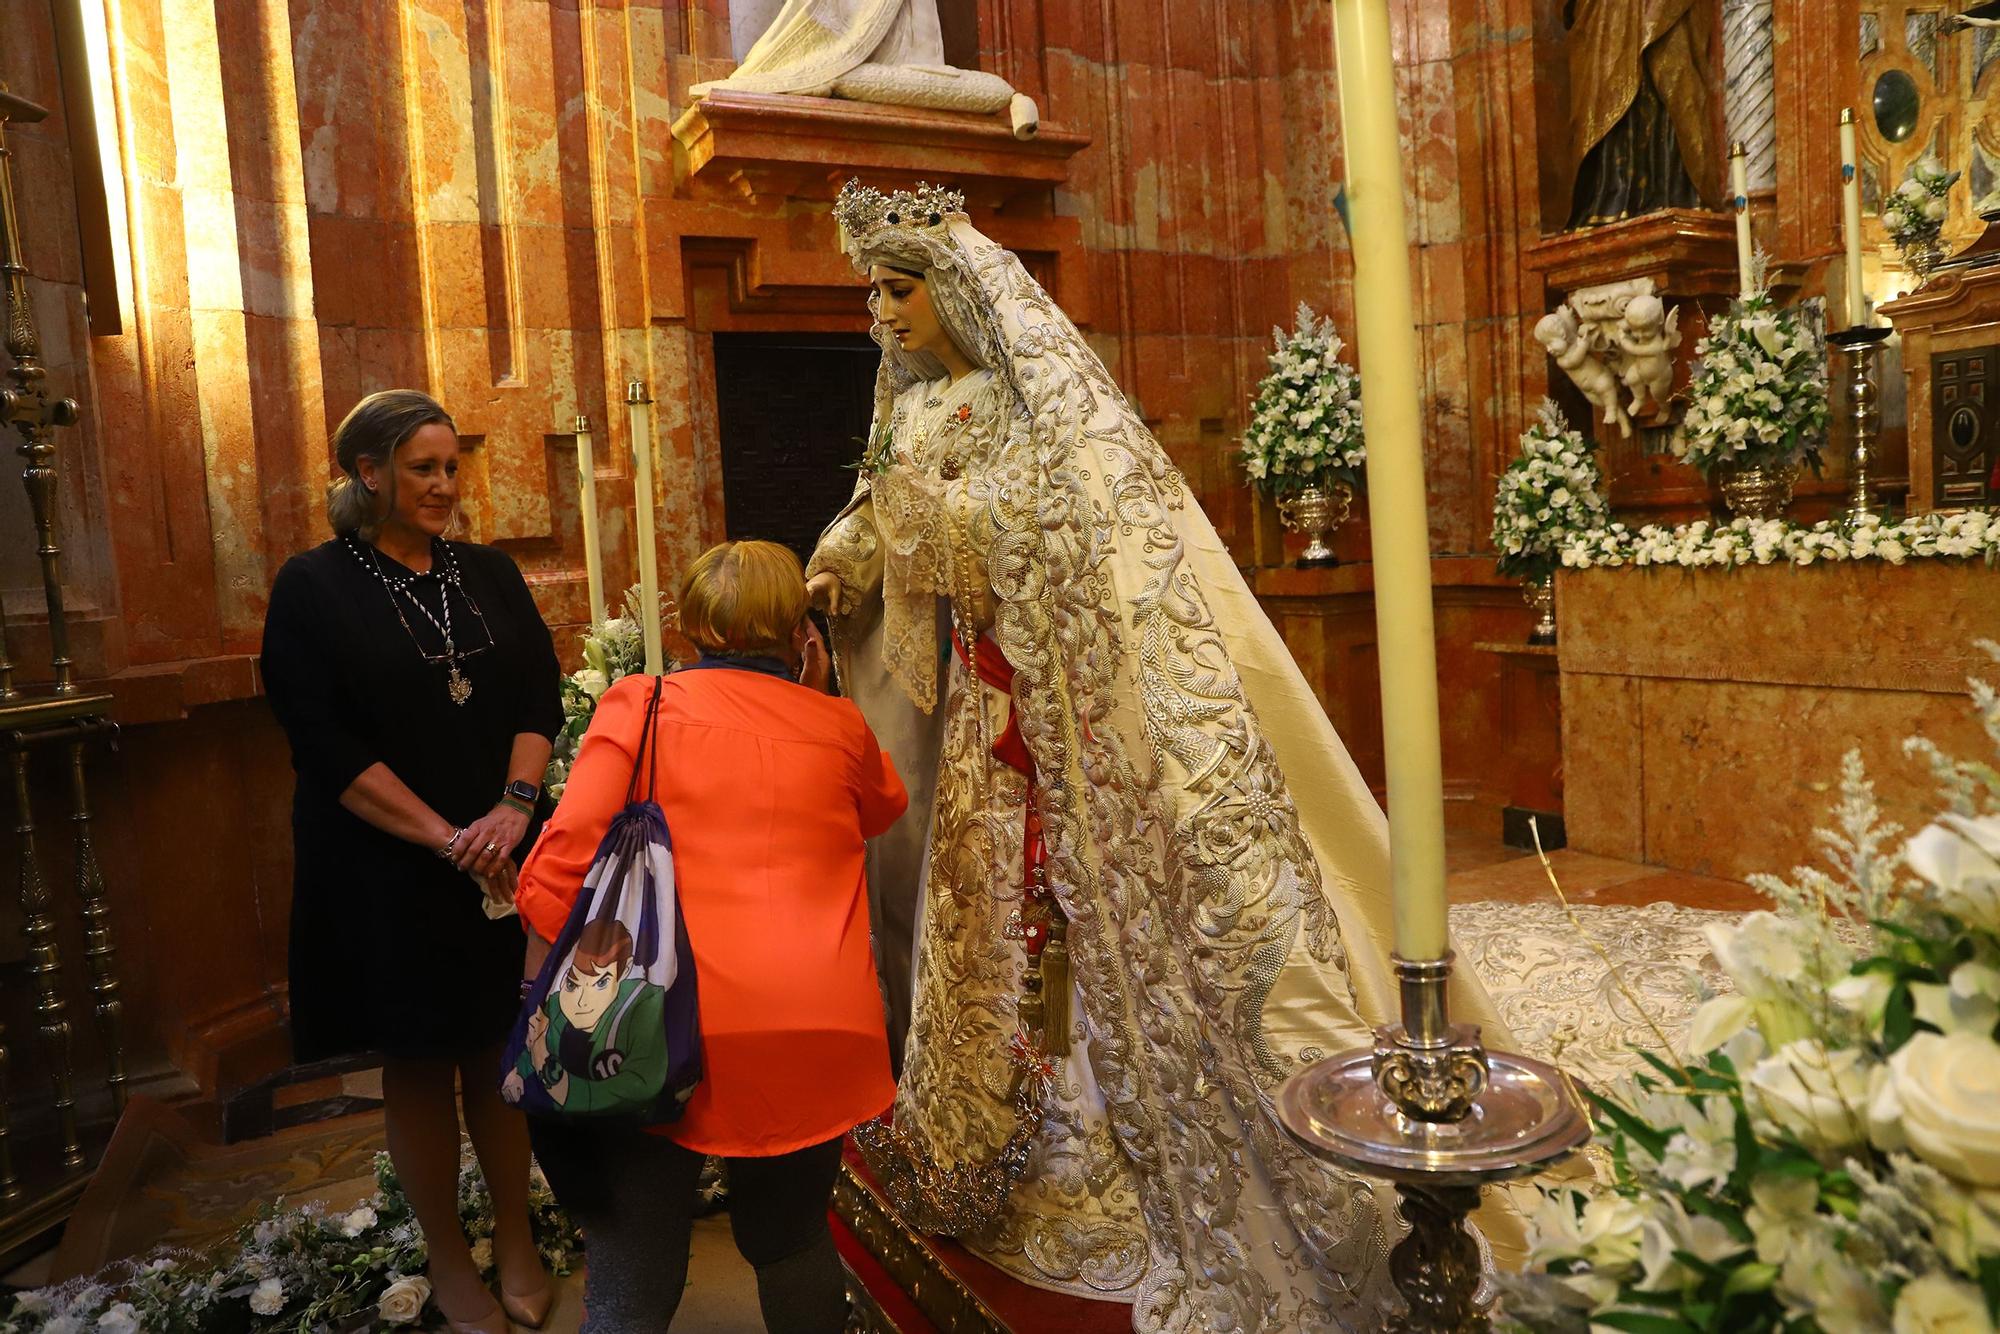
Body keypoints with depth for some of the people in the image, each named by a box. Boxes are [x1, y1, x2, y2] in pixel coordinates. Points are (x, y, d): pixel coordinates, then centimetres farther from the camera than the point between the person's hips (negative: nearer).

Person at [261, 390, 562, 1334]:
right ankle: (446, 1257, 27)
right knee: (418, 1064, 9)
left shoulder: (489, 574, 7)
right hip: (384, 873, -3)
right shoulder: (313, 589, -4)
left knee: (500, 1050, 10)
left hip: (501, 856, 3)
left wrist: (514, 806, -16)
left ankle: (515, 1237, 28)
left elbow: (541, 694, 1)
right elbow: (324, 743, -11)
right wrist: (446, 838, -16)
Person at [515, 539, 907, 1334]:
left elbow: (563, 864, -6)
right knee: (794, 1242, 24)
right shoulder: (839, 726, 8)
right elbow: (885, 808, 30)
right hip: (819, 1029, 3)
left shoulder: (641, 705, 1)